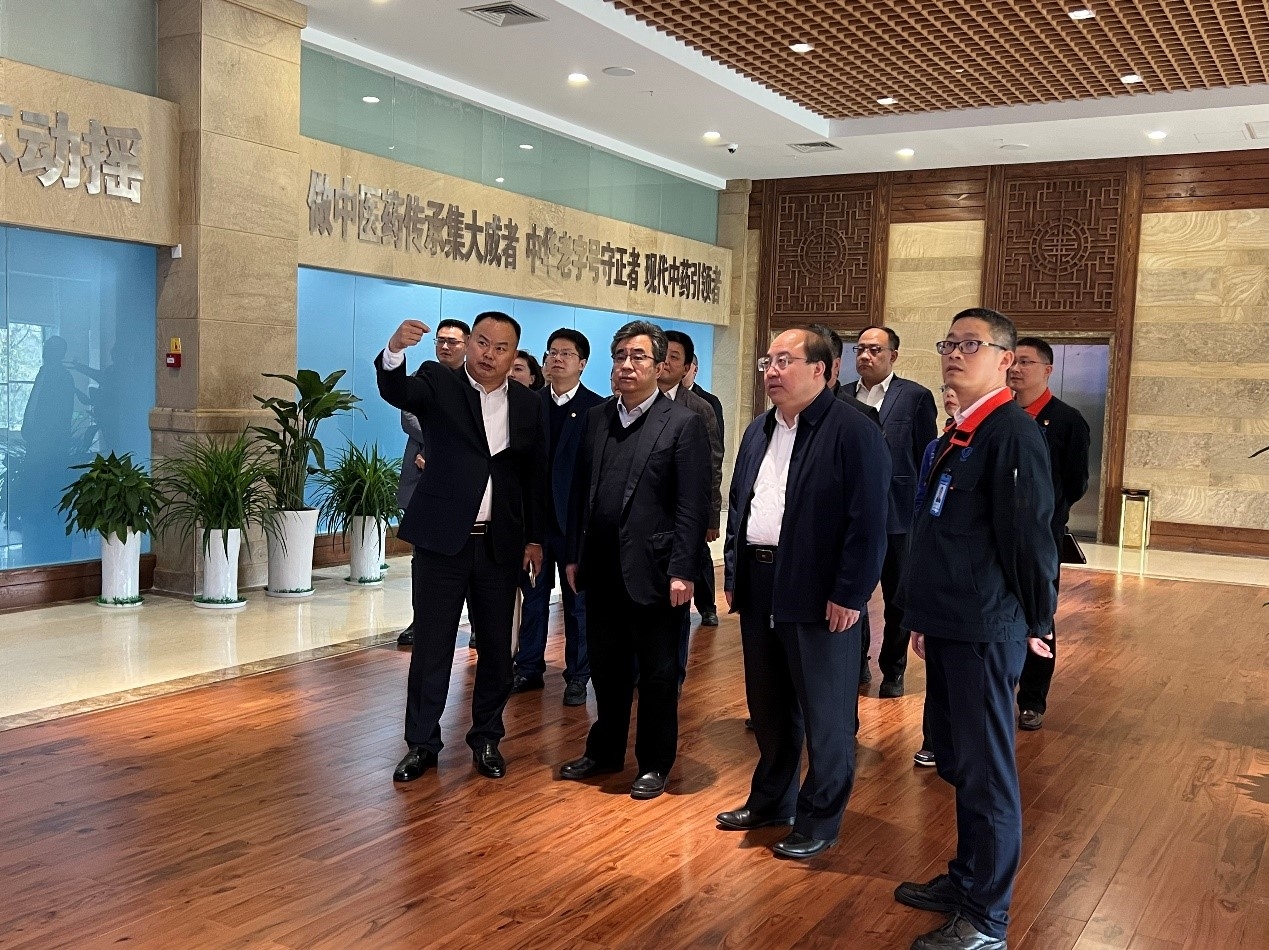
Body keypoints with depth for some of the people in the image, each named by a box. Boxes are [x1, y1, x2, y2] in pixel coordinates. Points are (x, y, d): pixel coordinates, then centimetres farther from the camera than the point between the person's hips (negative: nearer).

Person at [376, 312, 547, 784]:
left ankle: (487, 738, 24)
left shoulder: (528, 405, 6)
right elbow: (396, 391, -23)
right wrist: (394, 350, -44)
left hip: (500, 545, 3)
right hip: (442, 538, -2)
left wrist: (535, 538, 7)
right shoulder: (439, 383, -2)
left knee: (496, 646, 9)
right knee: (431, 644, 4)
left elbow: (535, 477, 10)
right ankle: (422, 742, 16)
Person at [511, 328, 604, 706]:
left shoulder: (597, 408, -4)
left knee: (577, 600, 7)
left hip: (576, 519, -3)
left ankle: (577, 675, 17)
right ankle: (529, 668, 23)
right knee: (534, 596, 12)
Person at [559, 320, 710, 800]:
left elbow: (692, 506, -11)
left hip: (651, 568, -5)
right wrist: (574, 555, 9)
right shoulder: (596, 417, 9)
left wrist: (682, 571, -16)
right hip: (602, 568, 5)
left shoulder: (683, 423, -7)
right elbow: (581, 491, 11)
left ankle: (654, 763, 22)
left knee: (657, 673, 8)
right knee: (606, 667, 16)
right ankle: (604, 751, 32)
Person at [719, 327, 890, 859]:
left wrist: (849, 595, -18)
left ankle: (819, 822, 19)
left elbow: (868, 523, -15)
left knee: (825, 715, 6)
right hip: (758, 587, 7)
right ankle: (771, 800, 34)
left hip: (818, 594, -7)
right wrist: (733, 576, 12)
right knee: (768, 706, 18)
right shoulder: (758, 432, 13)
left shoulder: (854, 433, -11)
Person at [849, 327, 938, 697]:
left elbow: (927, 459, -3)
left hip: (897, 515, -2)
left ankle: (893, 670, 24)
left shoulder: (916, 396, -4)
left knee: (897, 598, 10)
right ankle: (856, 663, 28)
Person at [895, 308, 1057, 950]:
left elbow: (1029, 536, -17)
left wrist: (1035, 624, -8)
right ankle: (966, 878, 36)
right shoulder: (956, 436, 13)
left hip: (985, 633, -9)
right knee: (955, 759, 19)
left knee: (985, 772, 2)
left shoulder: (1012, 432, -16)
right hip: (948, 628, 9)